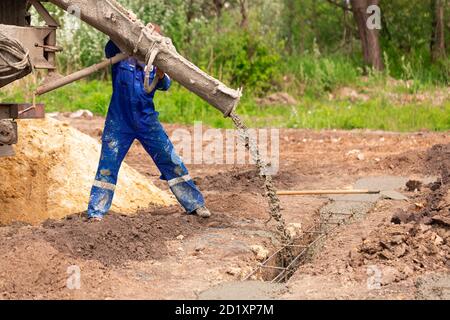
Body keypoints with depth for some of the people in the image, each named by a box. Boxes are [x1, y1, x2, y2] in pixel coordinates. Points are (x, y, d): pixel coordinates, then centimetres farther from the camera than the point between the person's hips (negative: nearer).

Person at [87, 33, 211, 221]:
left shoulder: (154, 63, 1)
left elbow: (164, 85, -14)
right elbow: (110, 49, -26)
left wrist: (160, 75, -37)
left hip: (147, 121, 2)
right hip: (119, 122, -2)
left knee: (171, 161, 4)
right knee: (107, 165, -4)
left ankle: (195, 204, 14)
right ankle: (96, 212, 5)